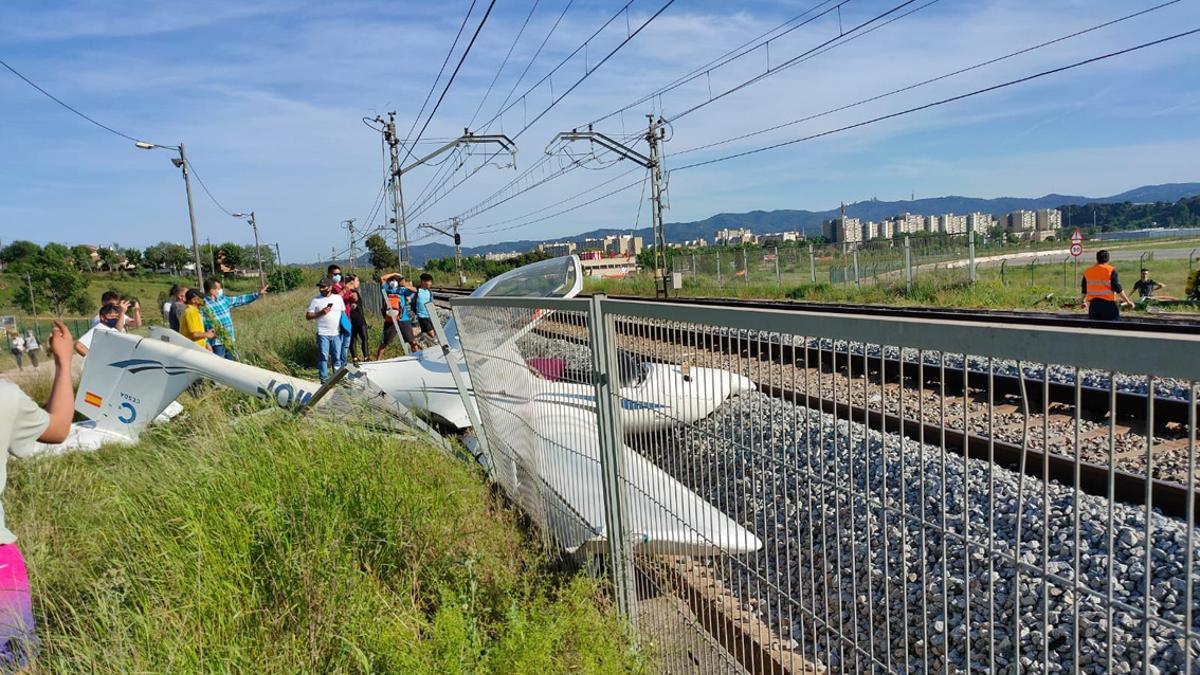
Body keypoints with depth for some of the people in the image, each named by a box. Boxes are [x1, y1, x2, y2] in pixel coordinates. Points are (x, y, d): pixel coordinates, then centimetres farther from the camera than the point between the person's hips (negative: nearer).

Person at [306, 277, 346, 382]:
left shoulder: (338, 298, 7)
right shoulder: (315, 300, -1)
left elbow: (343, 312, 15)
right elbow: (308, 316, -1)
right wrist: (321, 313, -15)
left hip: (337, 333, 2)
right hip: (323, 334, -2)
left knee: (337, 357, 9)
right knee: (323, 357, -2)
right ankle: (324, 379, 4)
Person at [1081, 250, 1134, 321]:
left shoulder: (1087, 272, 7)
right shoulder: (1111, 270, -7)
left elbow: (1084, 290, 15)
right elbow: (1118, 289, -10)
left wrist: (1084, 301, 31)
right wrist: (1128, 301, -2)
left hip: (1093, 305, 4)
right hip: (1108, 304, -4)